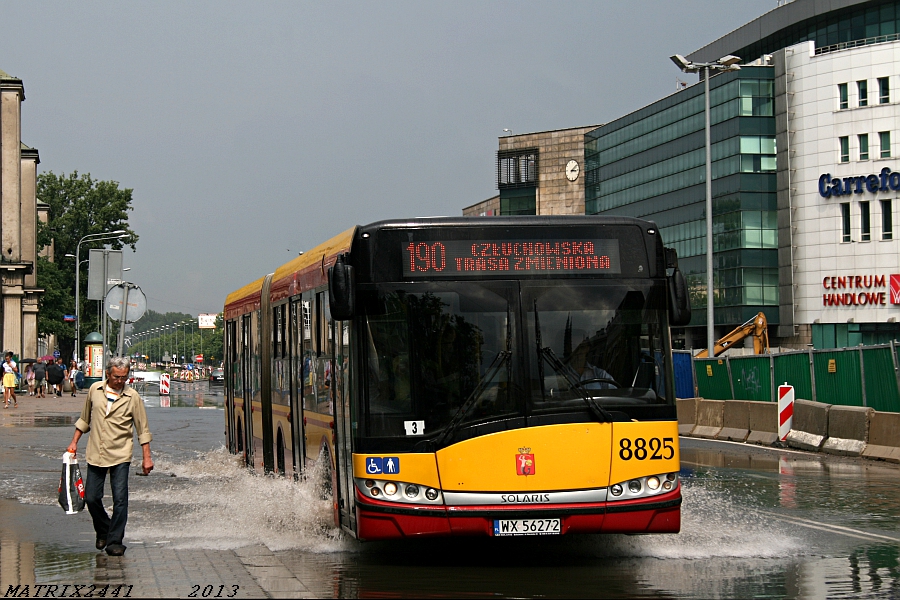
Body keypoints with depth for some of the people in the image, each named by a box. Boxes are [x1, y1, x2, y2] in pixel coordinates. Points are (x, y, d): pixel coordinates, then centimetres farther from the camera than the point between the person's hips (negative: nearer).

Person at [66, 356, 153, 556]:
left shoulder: (132, 397, -3)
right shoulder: (95, 390, 4)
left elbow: (143, 429, 2)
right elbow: (84, 419, 17)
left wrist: (147, 457, -1)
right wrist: (74, 442, 15)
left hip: (120, 456, -3)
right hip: (95, 455, 3)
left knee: (120, 500, -8)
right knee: (91, 498, 4)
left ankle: (115, 541, 2)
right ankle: (103, 532, 28)